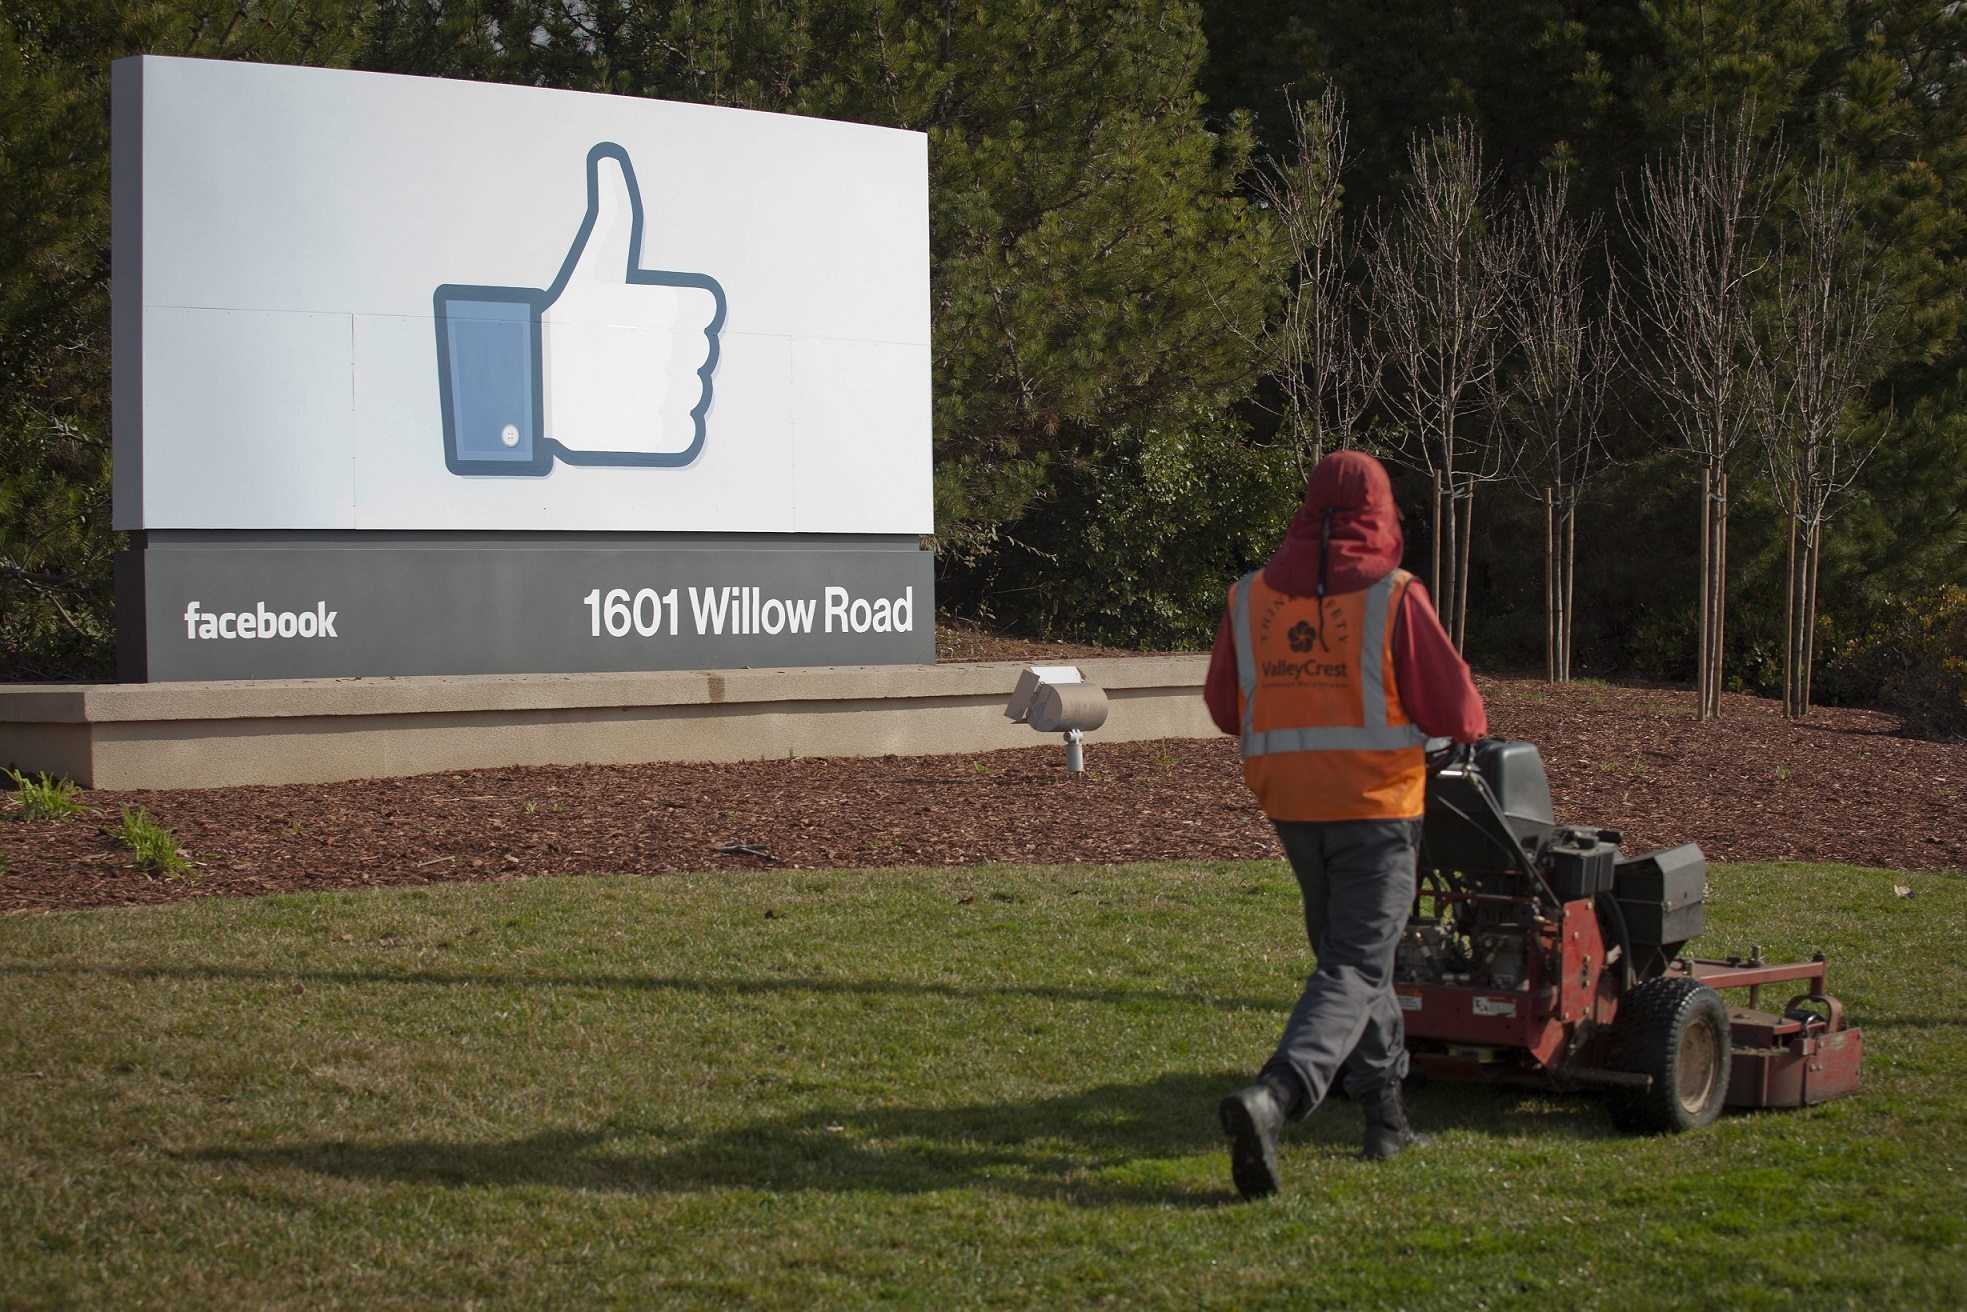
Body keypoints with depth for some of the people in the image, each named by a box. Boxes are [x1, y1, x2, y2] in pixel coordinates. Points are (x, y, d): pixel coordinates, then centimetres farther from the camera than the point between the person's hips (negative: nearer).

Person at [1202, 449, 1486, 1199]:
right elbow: (1454, 710, -10)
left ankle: (1385, 1112, 29)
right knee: (1355, 968, -4)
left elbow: (1225, 707, 10)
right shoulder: (1394, 597, -12)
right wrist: (1467, 728, 14)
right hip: (1376, 804, -5)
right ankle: (1275, 1097, -25)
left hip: (1291, 805, 5)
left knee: (1348, 950, 22)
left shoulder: (1251, 598, 1)